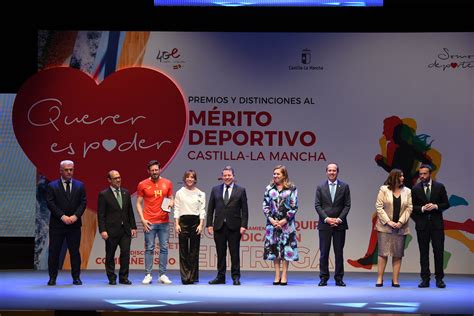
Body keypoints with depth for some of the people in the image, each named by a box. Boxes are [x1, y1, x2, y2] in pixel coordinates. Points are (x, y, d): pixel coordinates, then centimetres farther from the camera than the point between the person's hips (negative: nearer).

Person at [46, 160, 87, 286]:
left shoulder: (80, 186, 9)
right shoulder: (52, 186, 3)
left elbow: (83, 202, 3)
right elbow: (50, 203, -5)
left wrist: (75, 216, -12)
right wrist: (62, 216, -15)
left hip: (74, 224, 1)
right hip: (57, 224, -1)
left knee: (75, 252, 3)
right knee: (54, 252, 2)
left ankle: (76, 277, 9)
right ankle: (52, 278, 10)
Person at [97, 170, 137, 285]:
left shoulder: (126, 193, 11)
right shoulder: (104, 195, -4)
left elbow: (130, 211, 14)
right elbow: (101, 214, -7)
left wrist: (133, 227, 9)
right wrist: (102, 230, -14)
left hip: (125, 230, 4)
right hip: (111, 231, -4)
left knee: (126, 253, 0)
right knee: (110, 255, 5)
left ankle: (123, 277, 9)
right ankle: (112, 278, 16)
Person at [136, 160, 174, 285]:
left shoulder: (167, 183, 7)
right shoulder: (142, 185, 1)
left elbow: (171, 198, 16)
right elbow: (139, 203, 3)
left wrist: (170, 204, -8)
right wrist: (142, 219, -6)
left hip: (164, 221, 2)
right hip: (149, 222, -2)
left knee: (164, 248, 3)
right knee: (149, 248, 1)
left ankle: (162, 275, 10)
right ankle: (148, 275, 6)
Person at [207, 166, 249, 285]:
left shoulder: (241, 190, 3)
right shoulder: (215, 189, 10)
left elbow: (244, 210, 1)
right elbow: (210, 208, 9)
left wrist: (243, 225, -8)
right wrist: (209, 224, 1)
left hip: (234, 227, -2)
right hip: (219, 226, 2)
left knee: (234, 253, 2)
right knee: (220, 253, 7)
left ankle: (236, 277, 9)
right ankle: (220, 277, 15)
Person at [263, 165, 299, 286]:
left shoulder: (291, 188, 0)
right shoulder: (269, 188, 7)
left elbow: (294, 206, -3)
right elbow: (265, 206, 6)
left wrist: (284, 220, -10)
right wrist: (271, 219, -7)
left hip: (287, 222, -2)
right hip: (272, 222, 2)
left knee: (286, 247, -2)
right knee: (274, 247, 3)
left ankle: (284, 275, 4)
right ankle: (277, 275, 9)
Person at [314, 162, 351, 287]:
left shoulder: (344, 187, 5)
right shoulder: (320, 187, 6)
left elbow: (347, 205, 2)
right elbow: (317, 205, 2)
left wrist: (339, 219, -9)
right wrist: (326, 219, -10)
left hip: (339, 224, 0)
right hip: (324, 225, 0)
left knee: (339, 252, 3)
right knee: (324, 252, 2)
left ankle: (339, 278, 10)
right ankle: (324, 278, 9)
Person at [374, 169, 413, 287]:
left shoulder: (407, 191, 8)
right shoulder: (384, 189, 0)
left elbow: (409, 208, 3)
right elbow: (379, 206, -4)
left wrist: (400, 222, -9)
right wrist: (388, 221, -12)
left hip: (400, 227, 2)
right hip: (385, 226, -2)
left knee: (398, 255, 3)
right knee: (383, 253, -3)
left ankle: (395, 280, 7)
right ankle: (379, 279, 2)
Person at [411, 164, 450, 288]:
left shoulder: (439, 187, 3)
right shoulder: (415, 189, 4)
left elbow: (446, 204, 4)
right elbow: (412, 207, 5)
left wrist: (436, 206, -13)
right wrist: (422, 208, -12)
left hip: (437, 223, -1)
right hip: (422, 225, 1)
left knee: (439, 251, -3)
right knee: (424, 252, 4)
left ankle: (439, 279, 4)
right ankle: (425, 279, 8)